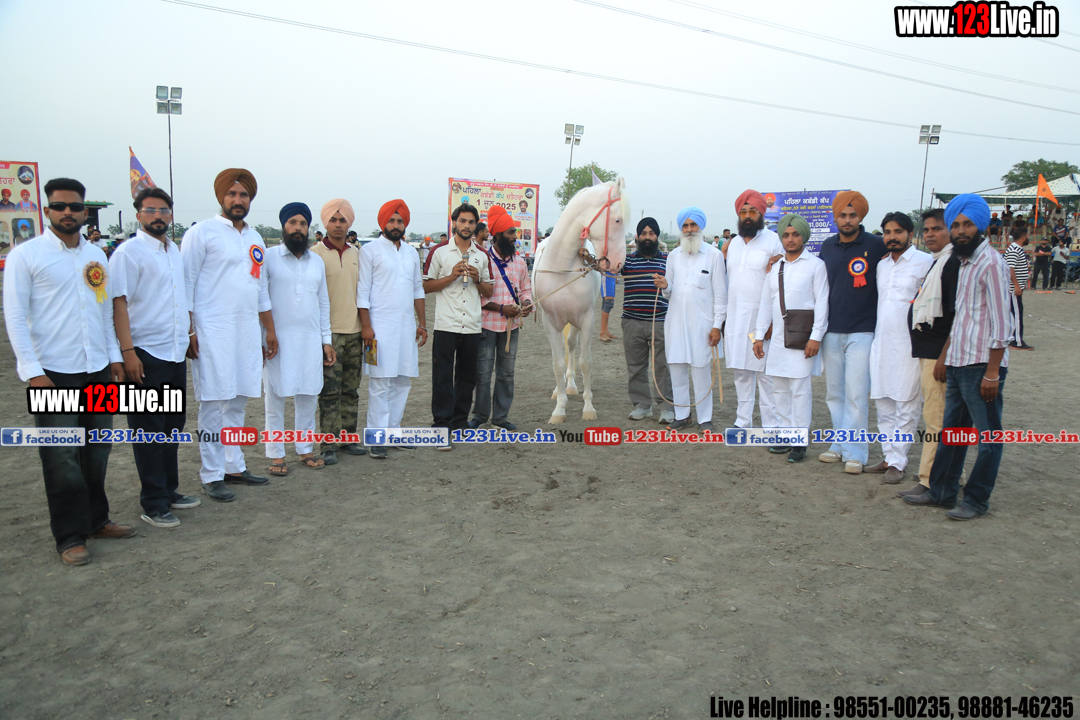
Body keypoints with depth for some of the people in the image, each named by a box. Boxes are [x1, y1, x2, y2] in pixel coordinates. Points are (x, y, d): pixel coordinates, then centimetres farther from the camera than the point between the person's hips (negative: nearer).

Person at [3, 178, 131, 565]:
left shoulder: (96, 255, 12)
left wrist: (114, 356, 12)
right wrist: (33, 371, -13)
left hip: (97, 369, 5)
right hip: (53, 372, -5)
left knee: (97, 449, 12)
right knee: (62, 456, 0)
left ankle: (96, 519, 26)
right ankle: (70, 536, 10)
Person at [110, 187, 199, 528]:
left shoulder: (175, 251, 14)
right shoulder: (128, 253, -8)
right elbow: (119, 303, -13)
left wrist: (190, 334, 18)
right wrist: (128, 351, -19)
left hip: (176, 353, 7)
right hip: (146, 354, -7)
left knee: (172, 426, 14)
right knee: (149, 430, 1)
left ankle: (168, 490, 27)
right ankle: (153, 503, 9)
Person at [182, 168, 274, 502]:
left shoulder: (255, 239, 17)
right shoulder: (202, 233, -3)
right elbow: (186, 284, -6)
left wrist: (270, 330, 21)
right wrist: (187, 332, -12)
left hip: (247, 333, 6)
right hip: (213, 332, -6)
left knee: (238, 402, 11)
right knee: (213, 404, -4)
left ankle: (234, 466, 20)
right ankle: (212, 475, 4)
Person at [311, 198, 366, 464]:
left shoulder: (356, 254, 12)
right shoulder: (315, 253, -4)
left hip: (354, 331, 5)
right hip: (329, 331, -5)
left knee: (351, 390, 10)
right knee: (330, 392, -4)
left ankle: (347, 438, 19)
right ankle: (327, 445, 2)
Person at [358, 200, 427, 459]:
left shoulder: (411, 254, 16)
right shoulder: (371, 250, -1)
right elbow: (363, 291, -5)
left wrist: (421, 324, 15)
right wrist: (365, 326, -12)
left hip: (407, 327, 6)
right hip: (381, 326, -6)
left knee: (403, 381, 8)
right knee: (380, 383, -6)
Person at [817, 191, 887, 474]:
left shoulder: (876, 246, -5)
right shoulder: (827, 247, 8)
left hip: (862, 331, -5)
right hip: (831, 331, 5)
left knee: (856, 394, -6)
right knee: (834, 394, 11)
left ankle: (854, 452, 2)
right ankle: (839, 444, 22)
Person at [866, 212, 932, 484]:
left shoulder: (926, 263, -6)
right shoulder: (881, 265, 14)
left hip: (910, 346, -7)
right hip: (881, 344, 7)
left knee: (906, 406, -1)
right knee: (883, 405, 11)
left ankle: (897, 462, 5)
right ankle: (889, 456, 21)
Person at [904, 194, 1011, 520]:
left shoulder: (991, 263, -12)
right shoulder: (962, 263, 14)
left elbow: (1001, 324, -16)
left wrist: (992, 372, -18)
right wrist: (945, 357, 19)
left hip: (981, 365, -9)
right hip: (958, 363, 9)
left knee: (988, 437, 4)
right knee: (951, 432, 16)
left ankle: (976, 501, 13)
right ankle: (941, 492, 26)